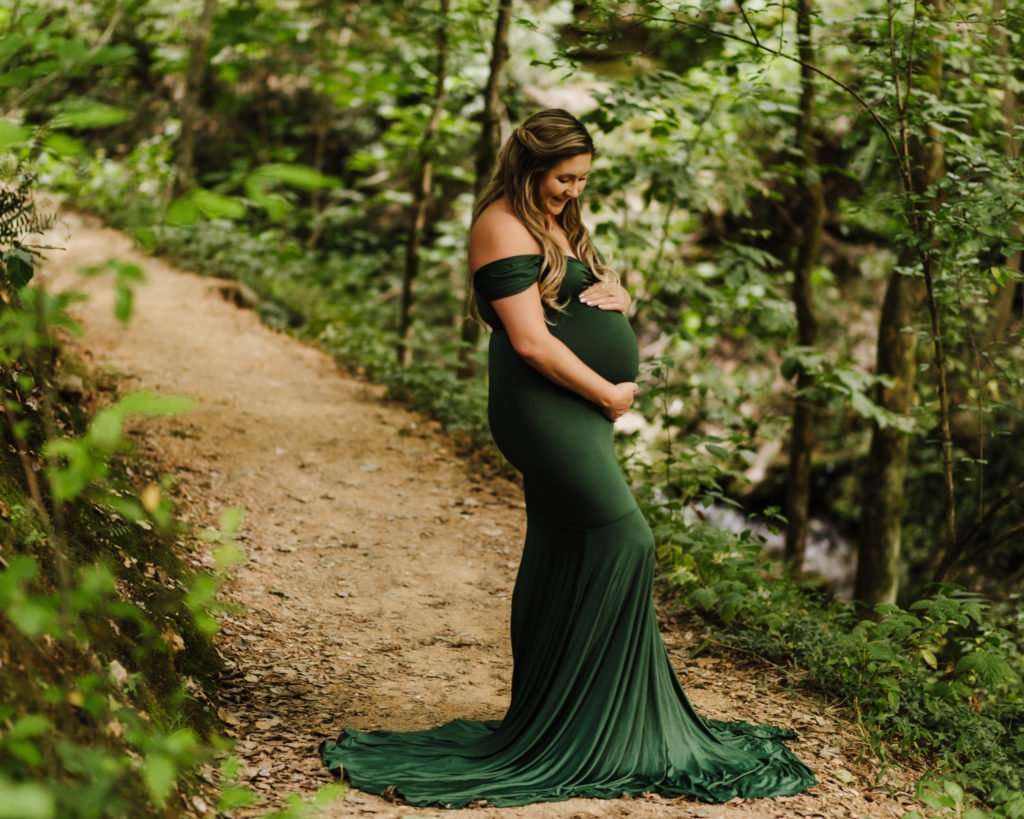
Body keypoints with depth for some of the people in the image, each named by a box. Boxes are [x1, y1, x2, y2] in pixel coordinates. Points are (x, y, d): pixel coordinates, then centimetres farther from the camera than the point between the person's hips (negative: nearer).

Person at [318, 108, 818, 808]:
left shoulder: (562, 224, 19)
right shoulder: (505, 227, -10)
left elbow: (614, 295, 27)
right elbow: (531, 341, -17)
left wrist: (615, 295, 2)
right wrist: (610, 394, -10)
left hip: (578, 409, 10)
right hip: (542, 403, -10)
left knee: (562, 556, 10)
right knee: (624, 538, -16)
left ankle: (542, 714, 17)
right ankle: (591, 727, -11)